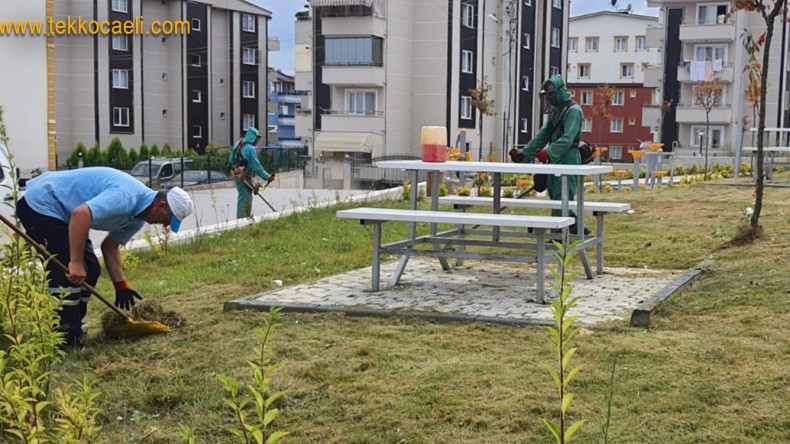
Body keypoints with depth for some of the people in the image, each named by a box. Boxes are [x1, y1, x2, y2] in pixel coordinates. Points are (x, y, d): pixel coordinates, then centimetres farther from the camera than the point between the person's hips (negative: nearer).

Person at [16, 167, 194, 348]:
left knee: (90, 270, 9)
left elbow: (109, 246, 13)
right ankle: (67, 338, -8)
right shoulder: (126, 197, -29)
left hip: (59, 209, 10)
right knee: (68, 274, -14)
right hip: (40, 204, -10)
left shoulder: (138, 217, 4)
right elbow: (80, 213, -39)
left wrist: (121, 286, 7)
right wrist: (76, 262, -34)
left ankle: (72, 328, 18)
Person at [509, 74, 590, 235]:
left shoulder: (573, 111, -12)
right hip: (555, 161, 9)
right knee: (555, 196, 12)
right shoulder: (555, 111, 17)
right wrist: (524, 153, 11)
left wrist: (549, 153, -35)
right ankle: (577, 227, 22)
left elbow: (567, 139, -24)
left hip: (567, 161, -9)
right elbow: (543, 135, 18)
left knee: (561, 199, -10)